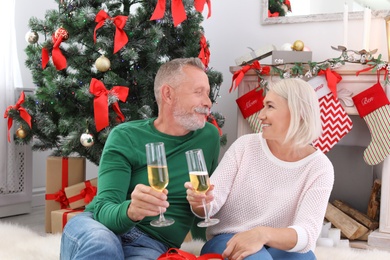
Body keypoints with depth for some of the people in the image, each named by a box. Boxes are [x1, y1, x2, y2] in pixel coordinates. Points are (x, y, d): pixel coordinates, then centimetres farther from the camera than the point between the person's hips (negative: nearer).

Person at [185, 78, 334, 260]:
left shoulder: (319, 168, -8)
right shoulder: (245, 145, -5)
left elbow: (307, 233, -20)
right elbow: (213, 202, -7)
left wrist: (263, 235, -40)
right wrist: (201, 201, -32)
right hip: (227, 242, -1)